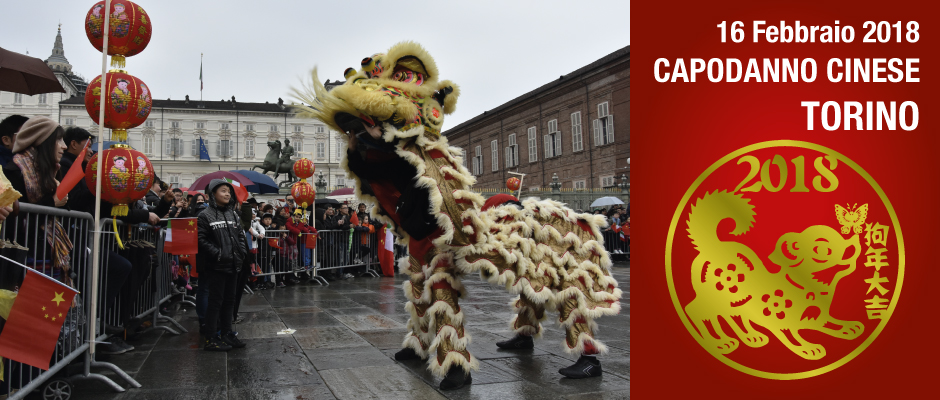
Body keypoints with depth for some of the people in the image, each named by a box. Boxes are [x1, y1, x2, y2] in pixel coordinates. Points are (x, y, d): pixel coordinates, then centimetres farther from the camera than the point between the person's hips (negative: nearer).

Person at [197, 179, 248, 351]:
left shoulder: (233, 214, 12)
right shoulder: (206, 216, -7)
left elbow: (240, 235, 17)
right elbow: (202, 240, -12)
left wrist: (242, 252, 3)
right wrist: (218, 254, -18)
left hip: (233, 265, 6)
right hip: (217, 266, -6)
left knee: (229, 300, 14)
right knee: (215, 301, -3)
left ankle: (226, 333, 24)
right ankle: (211, 338, 3)